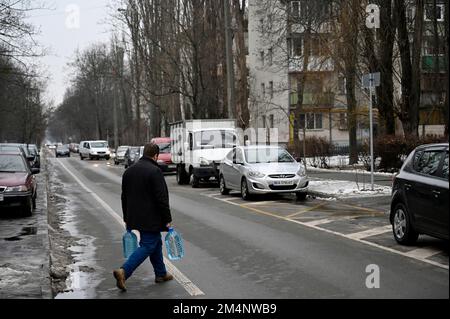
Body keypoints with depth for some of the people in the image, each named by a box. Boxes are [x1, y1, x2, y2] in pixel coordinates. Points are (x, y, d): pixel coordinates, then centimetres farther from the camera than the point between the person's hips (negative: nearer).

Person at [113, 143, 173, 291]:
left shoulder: (129, 171, 10)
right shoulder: (154, 171, -16)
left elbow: (124, 197, 15)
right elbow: (161, 198, -18)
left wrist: (127, 218, 21)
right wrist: (167, 219, -11)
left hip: (135, 217, 9)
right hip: (151, 219, -8)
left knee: (156, 242, 20)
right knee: (147, 246, -5)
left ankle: (161, 273, 27)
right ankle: (124, 271, -17)